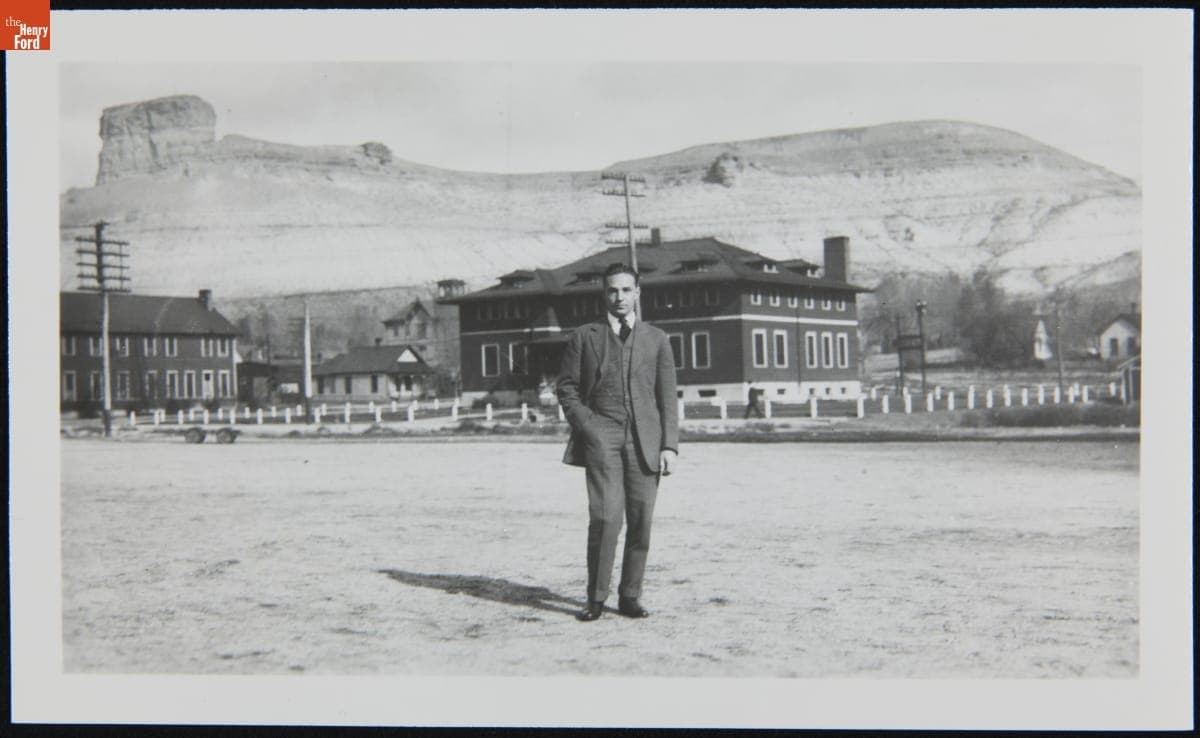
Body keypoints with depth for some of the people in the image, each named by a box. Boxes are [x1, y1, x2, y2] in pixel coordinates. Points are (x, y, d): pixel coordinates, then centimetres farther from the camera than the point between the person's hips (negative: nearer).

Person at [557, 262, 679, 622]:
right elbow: (566, 387, 11)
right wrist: (586, 425, -3)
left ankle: (629, 597, 10)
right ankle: (596, 599, -5)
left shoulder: (656, 339, 15)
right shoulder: (584, 337, 12)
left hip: (644, 440, 2)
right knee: (605, 517, -14)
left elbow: (667, 399, 12)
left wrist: (669, 445, 2)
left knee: (640, 522, -1)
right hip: (602, 437, -2)